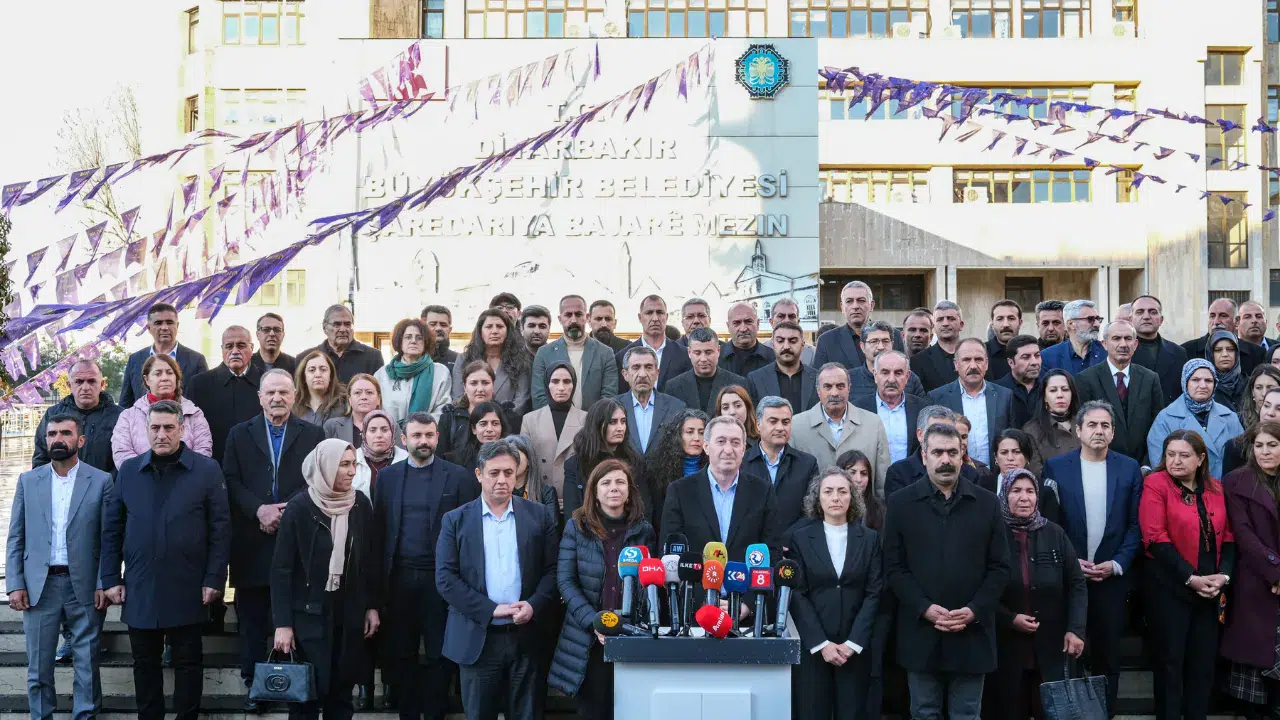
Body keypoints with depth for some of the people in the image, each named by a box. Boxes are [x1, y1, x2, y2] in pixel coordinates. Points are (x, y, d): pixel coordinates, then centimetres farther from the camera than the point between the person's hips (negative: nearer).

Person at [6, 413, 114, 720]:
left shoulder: (101, 481, 1)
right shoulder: (28, 481, 7)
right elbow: (15, 539, 7)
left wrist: (104, 585, -7)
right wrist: (15, 585, -2)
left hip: (84, 587, -2)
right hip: (39, 587, 2)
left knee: (87, 663, 5)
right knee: (38, 664, 7)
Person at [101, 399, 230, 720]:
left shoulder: (207, 470, -2)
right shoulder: (128, 470, 6)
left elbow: (220, 529, -3)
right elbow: (112, 529, 9)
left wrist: (214, 579, -8)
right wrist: (111, 578, 2)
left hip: (187, 590, -2)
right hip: (139, 589, 3)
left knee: (188, 661, 7)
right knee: (145, 663, 11)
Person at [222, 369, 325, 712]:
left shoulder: (313, 434, 8)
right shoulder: (239, 434, 10)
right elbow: (231, 481, 1)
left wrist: (288, 511, -13)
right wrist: (259, 510, -13)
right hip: (252, 543, 1)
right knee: (252, 619, 7)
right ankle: (253, 684, 15)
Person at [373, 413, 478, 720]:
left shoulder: (459, 476, -1)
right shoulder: (387, 476, 7)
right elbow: (379, 529, 6)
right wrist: (380, 579, 2)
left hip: (441, 577, -2)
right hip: (399, 577, 3)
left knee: (440, 653, 4)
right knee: (400, 652, 10)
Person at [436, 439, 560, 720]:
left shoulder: (539, 516, 6)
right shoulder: (455, 520, 3)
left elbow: (552, 569, 5)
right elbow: (446, 578, -4)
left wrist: (534, 605, -13)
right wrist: (491, 610, -12)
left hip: (526, 636, 1)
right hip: (477, 637, -1)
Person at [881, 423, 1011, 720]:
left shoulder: (988, 503, 6)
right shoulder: (900, 503, 3)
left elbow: (999, 567, 4)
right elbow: (894, 567, 0)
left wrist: (975, 610, -9)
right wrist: (924, 608, -13)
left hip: (972, 632, 1)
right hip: (921, 632, 0)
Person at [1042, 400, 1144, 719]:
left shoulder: (1129, 469, 3)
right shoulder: (1056, 467, -1)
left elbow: (1136, 524, 2)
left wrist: (1117, 564, -8)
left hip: (1112, 576, 1)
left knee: (1108, 654, 9)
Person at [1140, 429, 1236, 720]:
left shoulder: (1216, 489, 8)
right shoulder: (1156, 484, -8)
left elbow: (1228, 538, 9)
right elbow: (1156, 538, -14)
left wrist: (1223, 575, -8)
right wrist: (1190, 578, -18)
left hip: (1209, 590, 5)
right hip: (1168, 587, -5)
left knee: (1204, 659, 8)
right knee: (1170, 659, 2)